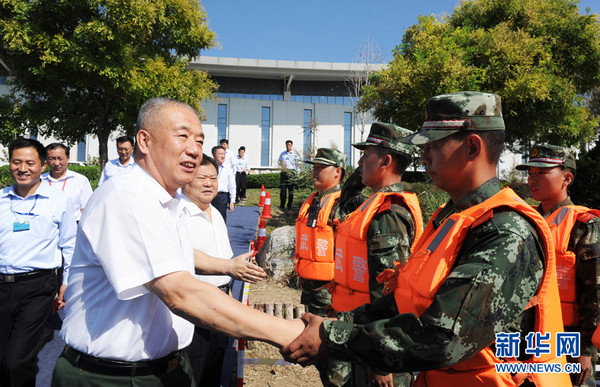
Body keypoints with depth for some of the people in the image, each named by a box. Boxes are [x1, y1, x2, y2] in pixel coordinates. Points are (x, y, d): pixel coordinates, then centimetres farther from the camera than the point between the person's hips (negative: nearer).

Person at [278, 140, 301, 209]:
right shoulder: (282, 153, 16)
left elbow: (298, 164, 8)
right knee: (283, 189, -3)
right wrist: (281, 163, -1)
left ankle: (289, 205, 6)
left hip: (292, 172, -2)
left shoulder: (295, 154, 8)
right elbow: (279, 162, 23)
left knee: (291, 189, 0)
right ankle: (282, 205, 1)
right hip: (284, 172, 2)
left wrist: (298, 173, -1)